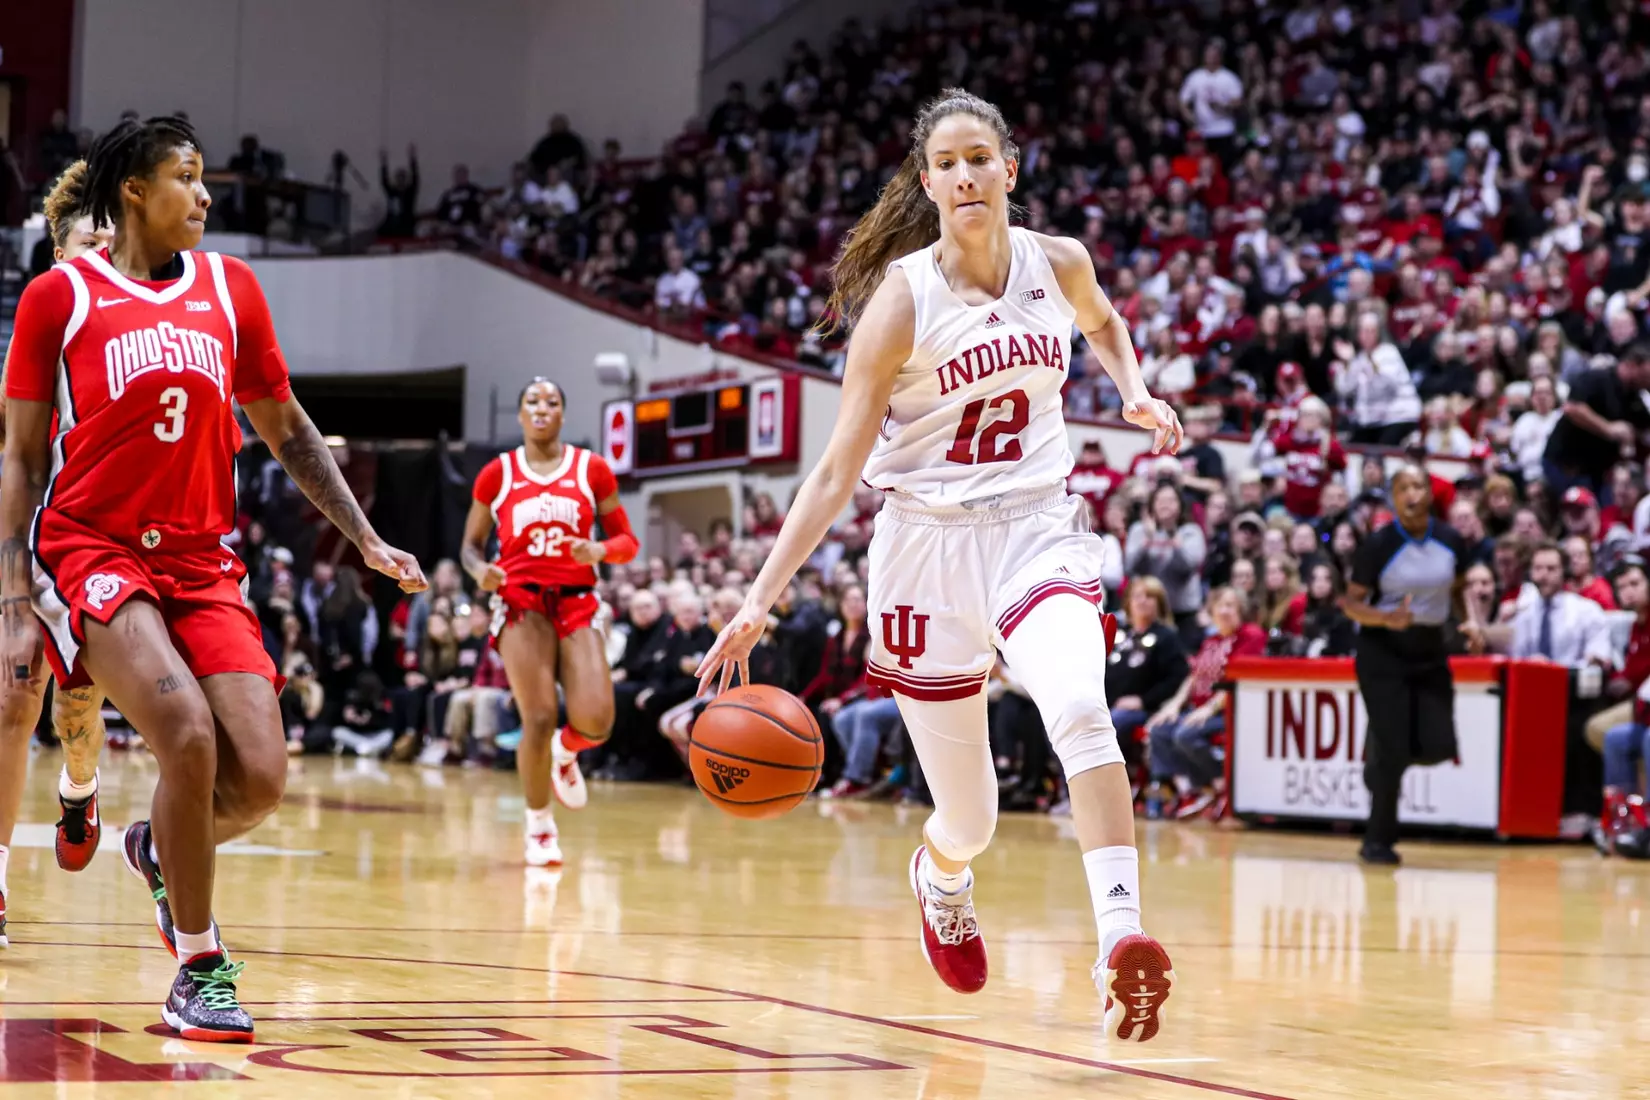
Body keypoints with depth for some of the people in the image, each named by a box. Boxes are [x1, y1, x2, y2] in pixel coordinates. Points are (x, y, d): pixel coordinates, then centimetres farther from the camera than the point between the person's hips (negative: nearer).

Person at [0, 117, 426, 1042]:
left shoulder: (230, 288, 10)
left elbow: (287, 430, 19)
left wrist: (366, 539, 11)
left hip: (201, 562, 4)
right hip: (88, 548, -4)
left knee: (260, 779, -10)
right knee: (189, 736, -25)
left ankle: (159, 851, 25)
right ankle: (200, 967, -7)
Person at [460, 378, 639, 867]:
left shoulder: (592, 469, 7)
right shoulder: (497, 473, 7)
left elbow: (626, 541, 10)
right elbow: (471, 544, 13)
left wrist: (599, 551, -12)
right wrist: (480, 570, -9)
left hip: (578, 604, 1)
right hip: (522, 603, -1)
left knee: (595, 722, -17)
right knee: (539, 719, -14)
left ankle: (565, 753, 22)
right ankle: (539, 825, 8)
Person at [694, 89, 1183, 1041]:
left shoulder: (1059, 265, -1)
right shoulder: (901, 297, -11)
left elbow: (1102, 322, 27)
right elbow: (838, 471, -12)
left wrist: (1137, 392, 8)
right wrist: (760, 601, -20)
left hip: (1039, 527, 2)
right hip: (931, 542, -2)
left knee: (1080, 709, -31)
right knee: (969, 823, 6)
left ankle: (1122, 936, -40)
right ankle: (940, 876, 44)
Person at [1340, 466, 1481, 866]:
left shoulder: (1450, 541, -2)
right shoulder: (1378, 545, -14)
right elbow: (1352, 602, -9)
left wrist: (1470, 623, -3)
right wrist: (1386, 618, -28)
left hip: (1431, 652, 4)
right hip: (1383, 653, -4)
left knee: (1438, 747, -6)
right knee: (1393, 751, -8)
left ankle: (1381, 761, 28)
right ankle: (1378, 840, 8)